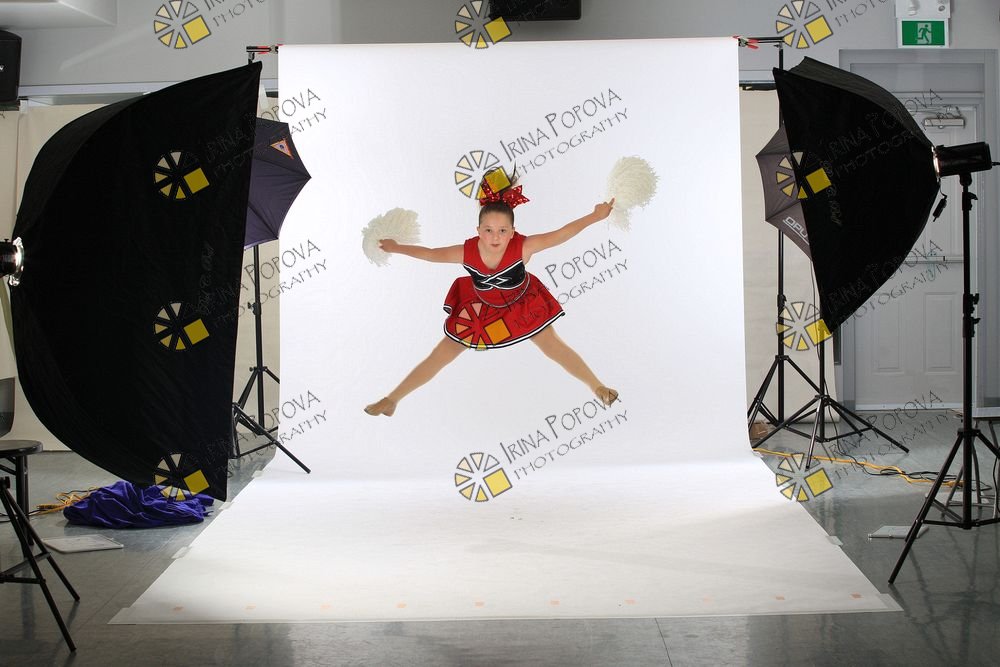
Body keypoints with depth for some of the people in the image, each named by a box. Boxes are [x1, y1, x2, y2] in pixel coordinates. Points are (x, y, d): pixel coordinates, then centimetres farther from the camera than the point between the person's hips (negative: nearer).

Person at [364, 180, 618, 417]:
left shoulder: (522, 247, -36)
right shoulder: (466, 253, -31)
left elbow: (561, 234, -35)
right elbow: (431, 254, -14)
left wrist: (595, 216, -39)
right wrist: (397, 248, -3)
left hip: (521, 306, -1)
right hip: (480, 309, 1)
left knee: (555, 348, 6)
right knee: (439, 357, 5)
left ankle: (598, 386, 31)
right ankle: (391, 399, 18)